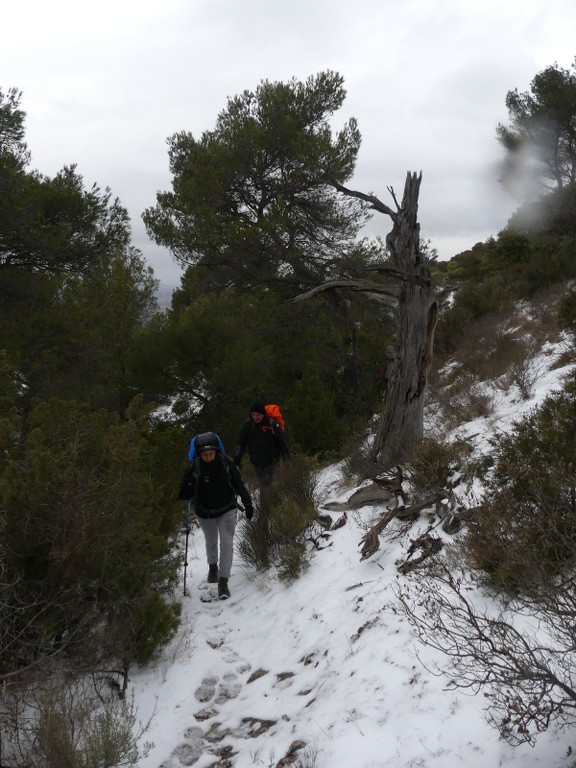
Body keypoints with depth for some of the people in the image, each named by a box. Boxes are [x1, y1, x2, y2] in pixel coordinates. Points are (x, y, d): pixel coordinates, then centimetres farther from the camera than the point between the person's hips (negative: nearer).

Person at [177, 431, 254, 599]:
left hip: (227, 510, -1)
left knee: (226, 543, -13)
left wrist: (248, 504, 1)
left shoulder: (226, 463, -20)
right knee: (211, 542, 22)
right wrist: (188, 492, -38)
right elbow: (184, 493, -14)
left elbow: (238, 485, -6)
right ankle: (213, 566, 52)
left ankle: (223, 581, -7)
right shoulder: (193, 467, -22)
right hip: (205, 513, 1)